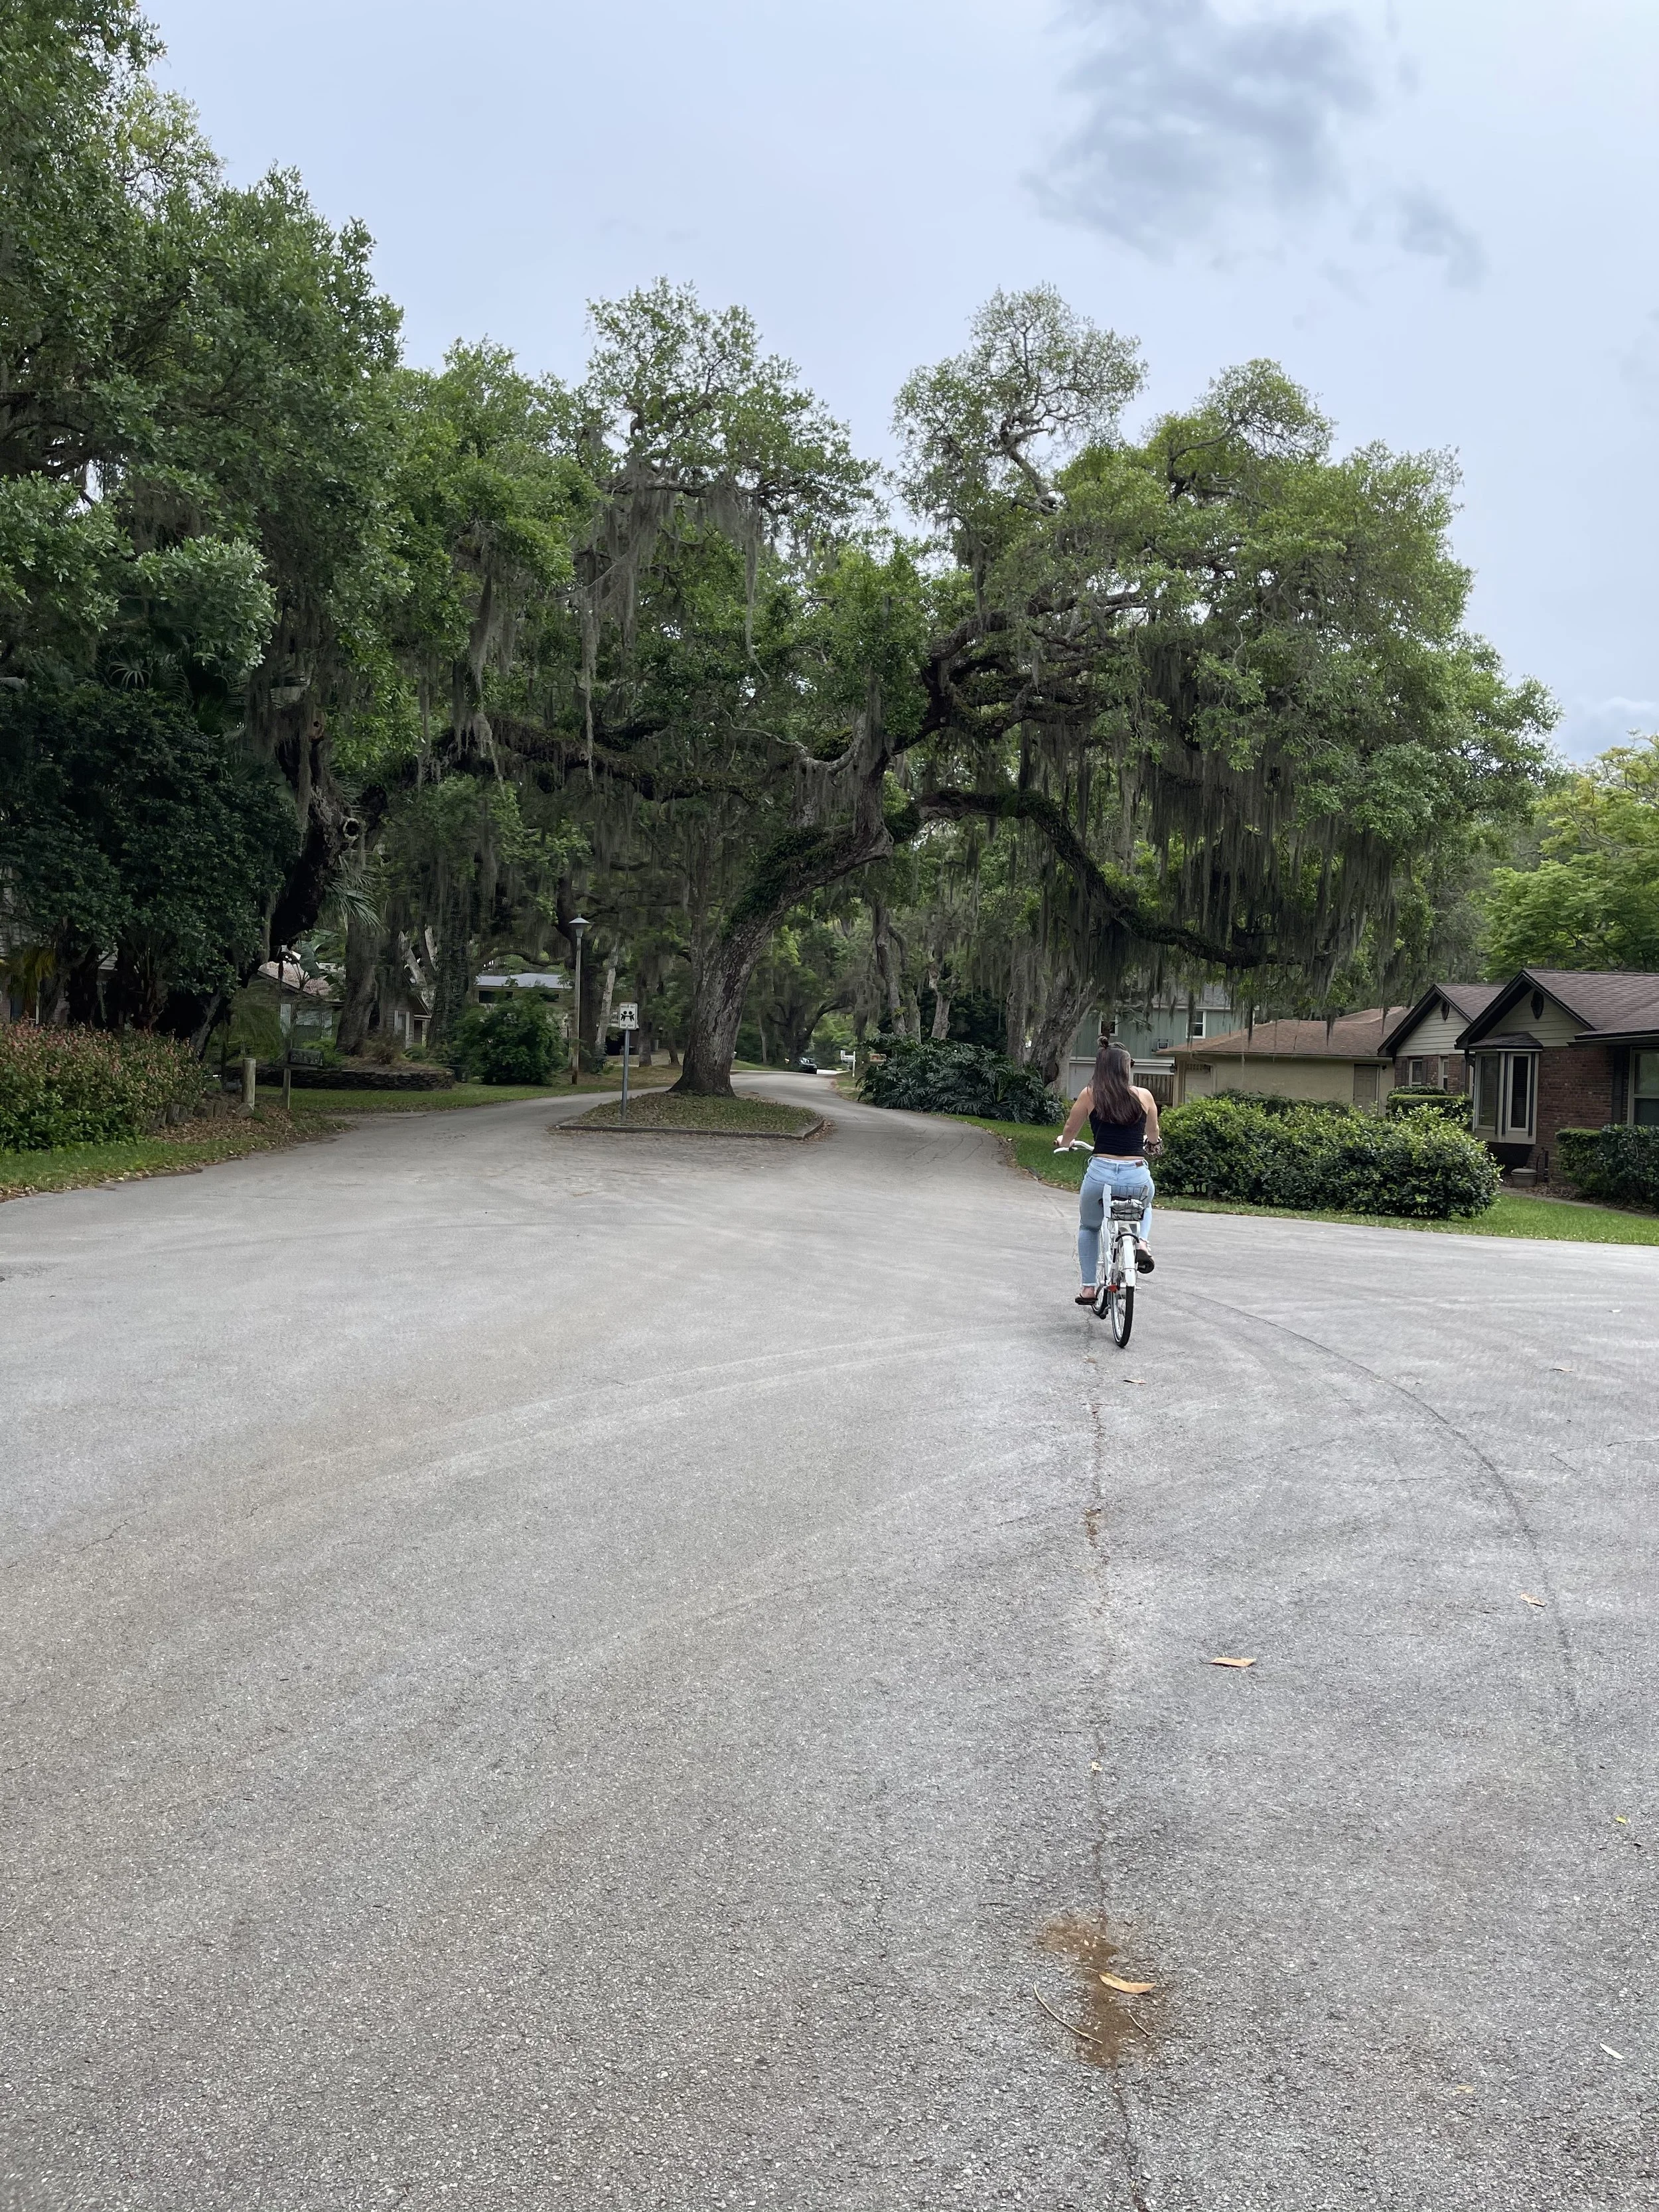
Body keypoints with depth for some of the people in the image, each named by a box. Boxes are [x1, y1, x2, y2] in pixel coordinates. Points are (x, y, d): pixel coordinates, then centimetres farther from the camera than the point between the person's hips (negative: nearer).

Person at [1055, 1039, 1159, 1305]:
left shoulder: (1090, 1094, 2)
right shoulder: (1144, 1096, 5)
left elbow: (1069, 1130, 15)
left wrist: (1064, 1143, 38)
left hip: (1101, 1173, -1)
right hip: (1138, 1177, 1)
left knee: (1088, 1226, 29)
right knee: (1144, 1208, 38)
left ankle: (1088, 1287, 22)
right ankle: (1141, 1243, 9)